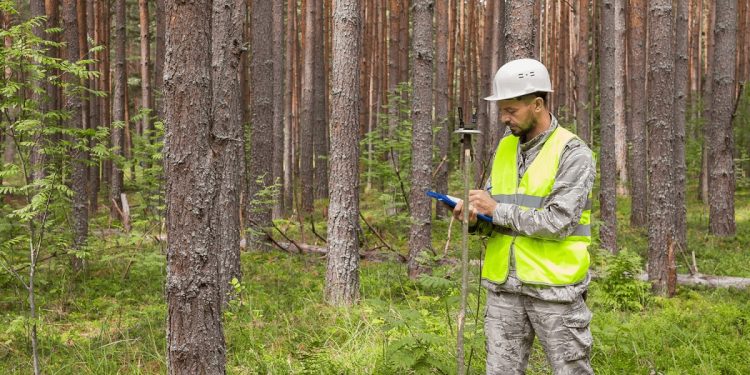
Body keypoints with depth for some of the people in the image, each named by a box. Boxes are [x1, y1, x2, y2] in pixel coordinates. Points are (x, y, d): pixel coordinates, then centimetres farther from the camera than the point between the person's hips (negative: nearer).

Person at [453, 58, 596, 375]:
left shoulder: (573, 153, -10)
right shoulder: (505, 149, 11)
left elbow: (558, 222, -19)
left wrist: (498, 210, -15)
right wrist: (476, 219, -9)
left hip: (554, 287, -6)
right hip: (503, 286, 6)